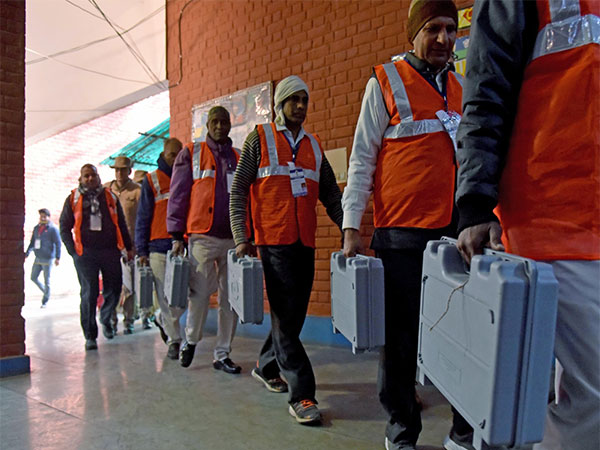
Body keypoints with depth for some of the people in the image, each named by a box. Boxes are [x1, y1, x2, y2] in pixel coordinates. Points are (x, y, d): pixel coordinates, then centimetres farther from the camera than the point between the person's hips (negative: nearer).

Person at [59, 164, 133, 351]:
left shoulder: (110, 197, 13)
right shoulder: (73, 199, 9)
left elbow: (121, 224, 16)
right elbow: (64, 228, 9)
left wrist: (128, 248, 12)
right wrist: (73, 251, -3)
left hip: (110, 251, 2)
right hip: (85, 253, -2)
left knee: (113, 290, 5)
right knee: (89, 293, -4)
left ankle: (106, 319, 34)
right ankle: (90, 336, 6)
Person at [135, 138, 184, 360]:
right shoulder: (151, 180, 7)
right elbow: (143, 217, 5)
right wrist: (142, 250, -1)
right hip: (159, 248, -2)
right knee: (166, 296, 0)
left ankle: (162, 320, 29)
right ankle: (173, 341, 14)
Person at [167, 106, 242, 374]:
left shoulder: (240, 159, 15)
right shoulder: (190, 154, 8)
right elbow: (178, 196, 5)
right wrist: (177, 235, -2)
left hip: (233, 239, 3)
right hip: (202, 237, -3)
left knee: (230, 298, 3)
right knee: (200, 293, -7)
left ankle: (222, 355, 16)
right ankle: (190, 341, 22)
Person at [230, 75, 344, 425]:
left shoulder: (314, 145, 17)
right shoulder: (260, 138, 5)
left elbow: (331, 195, 17)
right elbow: (238, 190, 1)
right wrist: (241, 238, -9)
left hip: (305, 243, 5)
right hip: (273, 240, -5)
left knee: (295, 313, 11)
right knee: (286, 315, -5)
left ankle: (266, 366, 34)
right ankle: (302, 394, 0)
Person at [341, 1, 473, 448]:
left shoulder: (463, 88, 18)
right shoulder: (385, 81, 4)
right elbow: (362, 158, -1)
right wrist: (351, 226, -8)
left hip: (458, 230, 5)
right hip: (401, 232, -4)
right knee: (401, 334, 4)